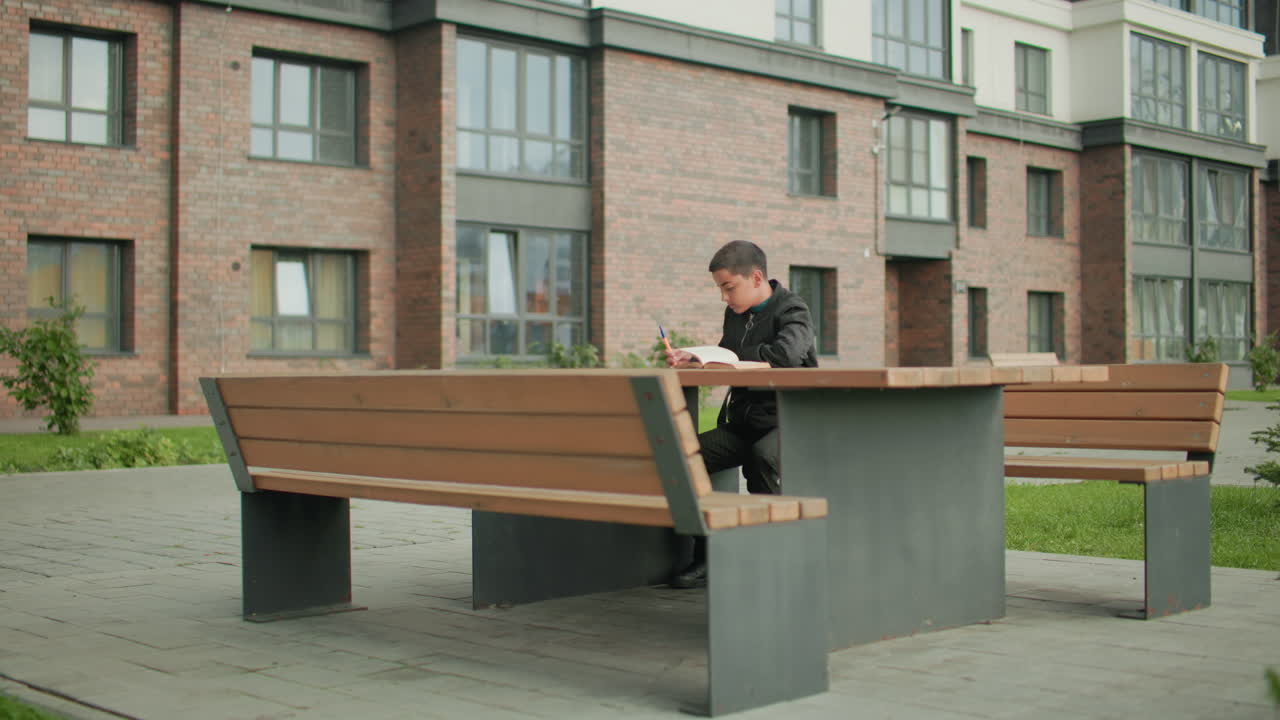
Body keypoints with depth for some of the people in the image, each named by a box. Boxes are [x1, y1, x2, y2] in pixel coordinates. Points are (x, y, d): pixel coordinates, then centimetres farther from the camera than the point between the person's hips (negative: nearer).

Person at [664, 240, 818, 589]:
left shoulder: (792, 311, -9)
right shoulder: (735, 313, 14)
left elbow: (786, 354, -30)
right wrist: (691, 359, 0)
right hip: (743, 423, 7)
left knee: (762, 456, -39)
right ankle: (706, 557, -7)